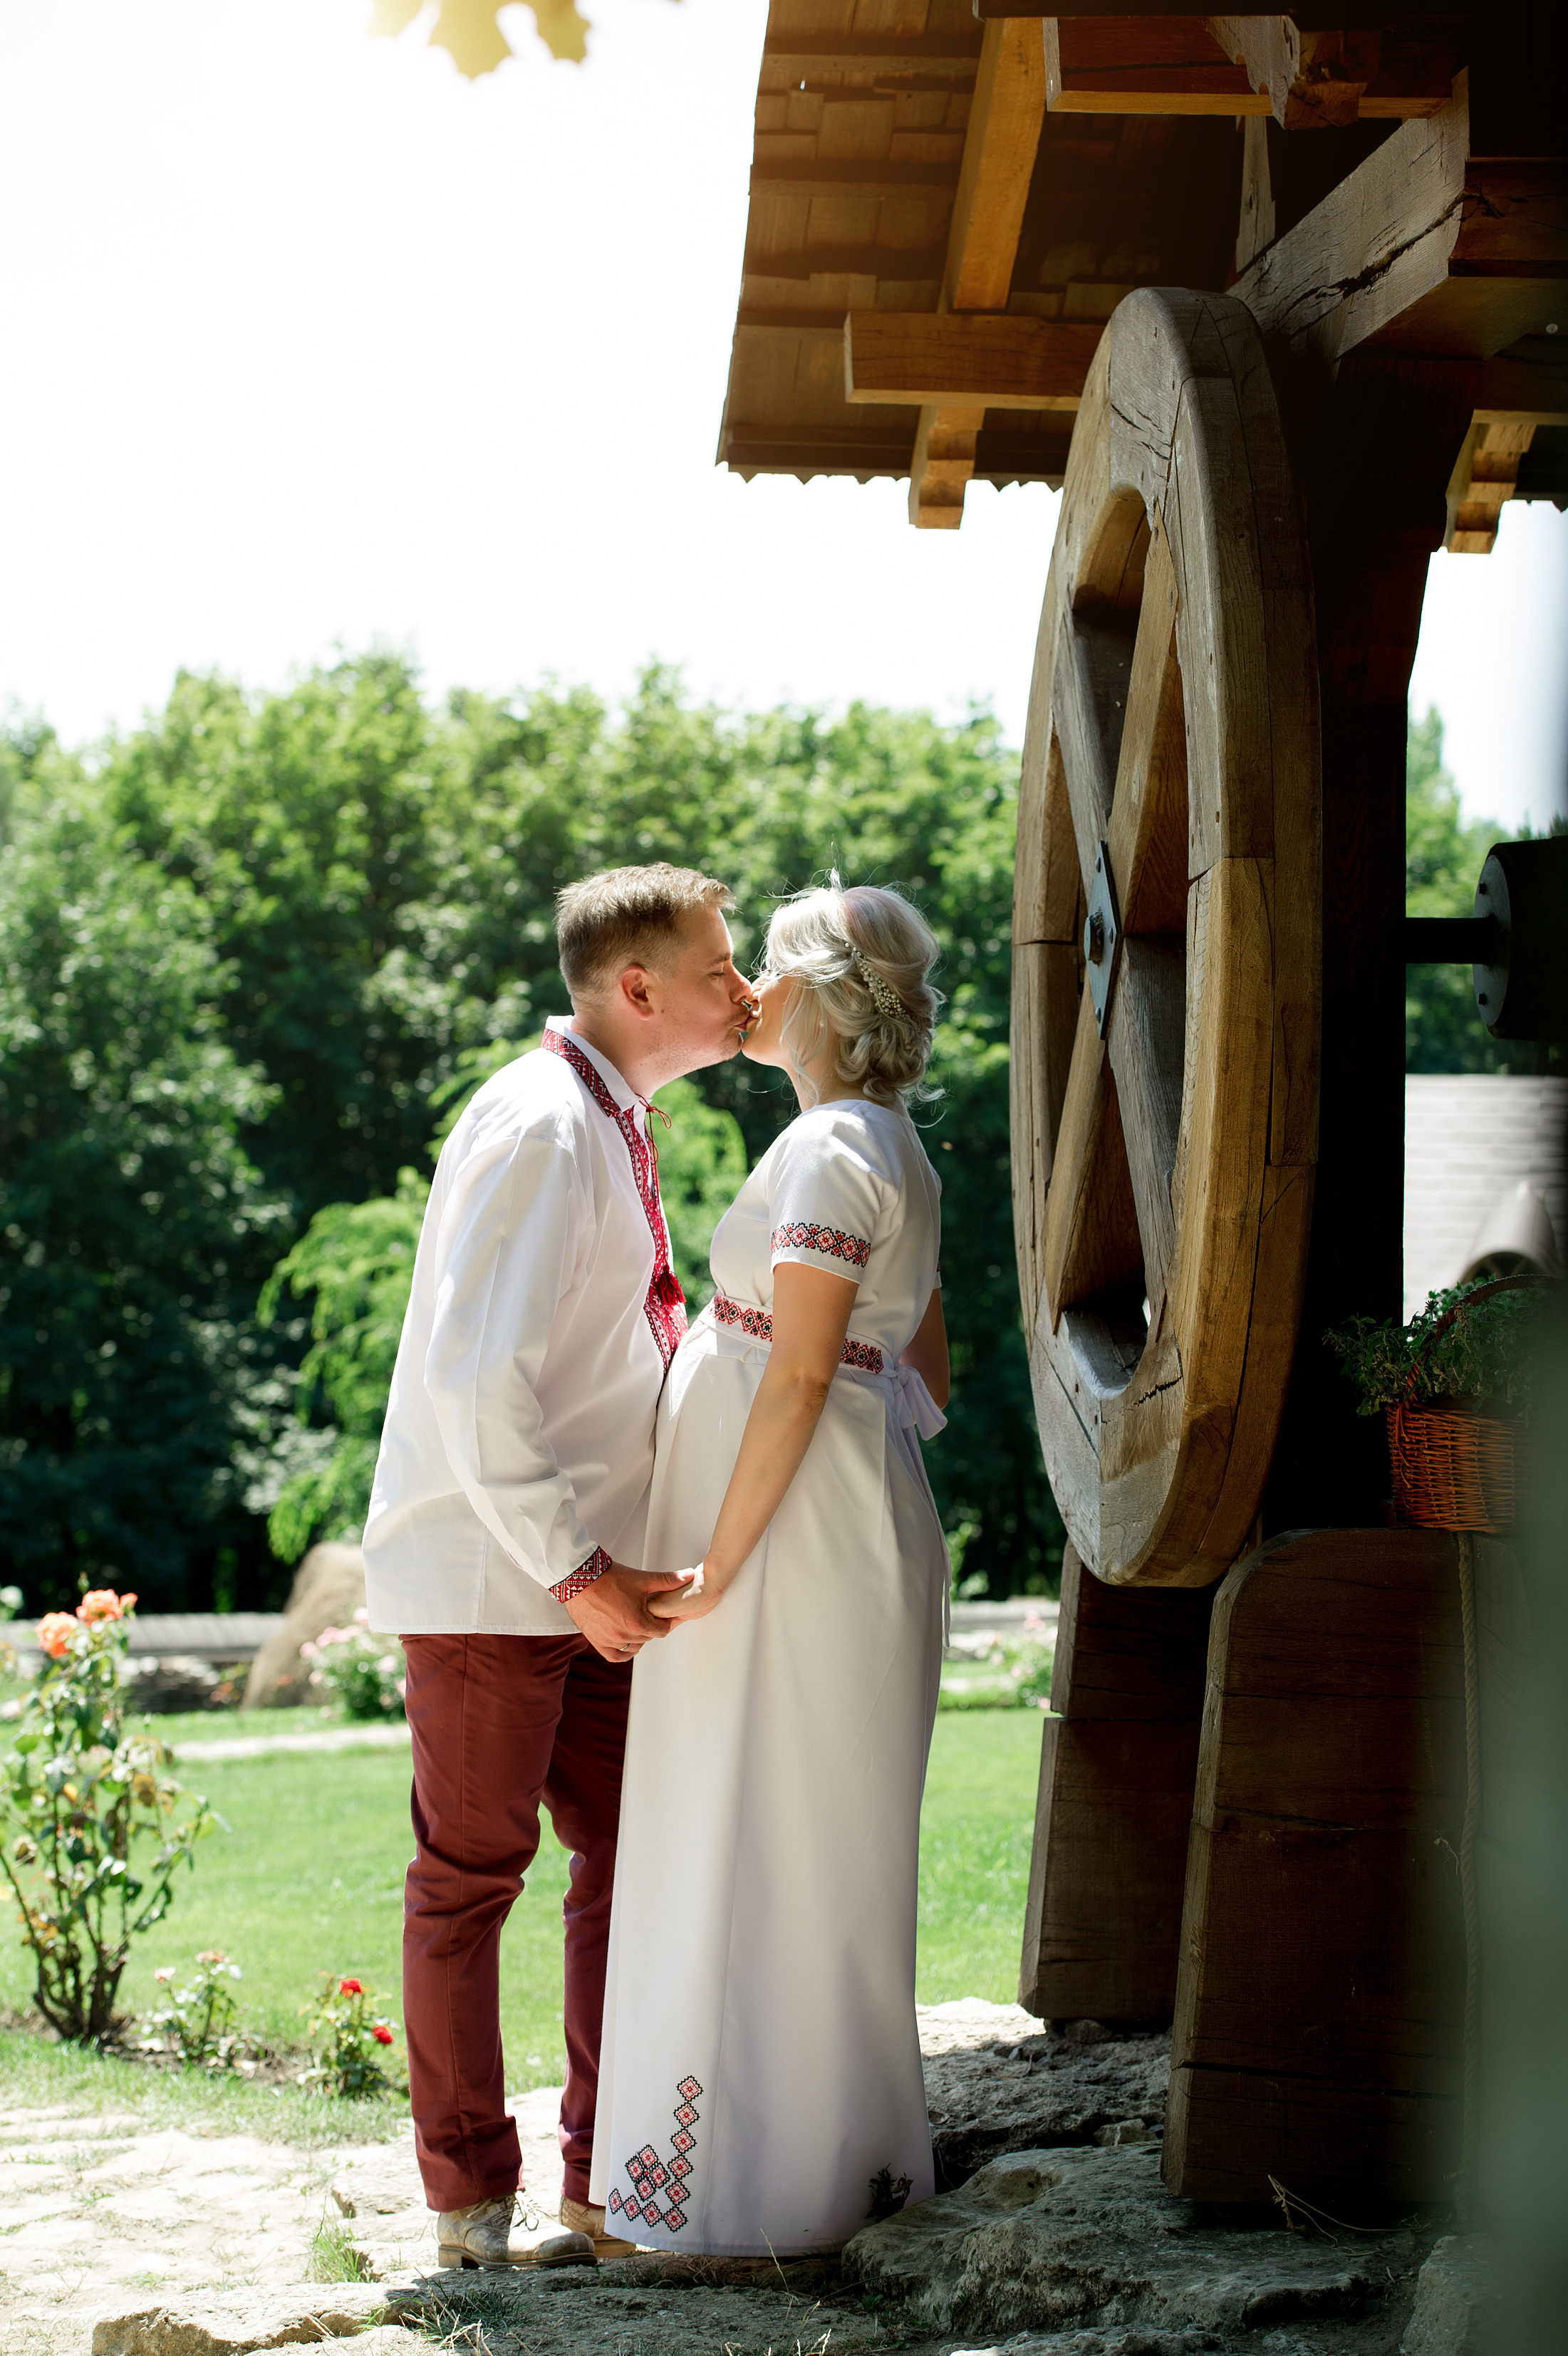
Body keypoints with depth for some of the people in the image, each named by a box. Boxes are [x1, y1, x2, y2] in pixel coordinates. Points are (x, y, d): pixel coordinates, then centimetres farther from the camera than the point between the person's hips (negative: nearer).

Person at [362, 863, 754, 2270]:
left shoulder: (614, 1126, 13)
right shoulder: (539, 1129, -18)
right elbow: (477, 1381, -24)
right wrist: (576, 1570, -21)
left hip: (588, 1576, 9)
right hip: (488, 1577, -9)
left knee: (630, 1862, 9)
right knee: (471, 1876, 2)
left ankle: (607, 2182, 18)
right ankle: (471, 2203, 12)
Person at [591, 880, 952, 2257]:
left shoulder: (831, 1150, -15)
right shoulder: (894, 1155, 16)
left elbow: (797, 1379, -20)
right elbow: (929, 1383, 20)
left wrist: (718, 1568, -19)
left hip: (791, 1539, -10)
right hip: (870, 1519, 10)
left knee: (763, 1847, -5)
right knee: (830, 1857, 14)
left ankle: (770, 2186, 1)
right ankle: (855, 2152, 22)